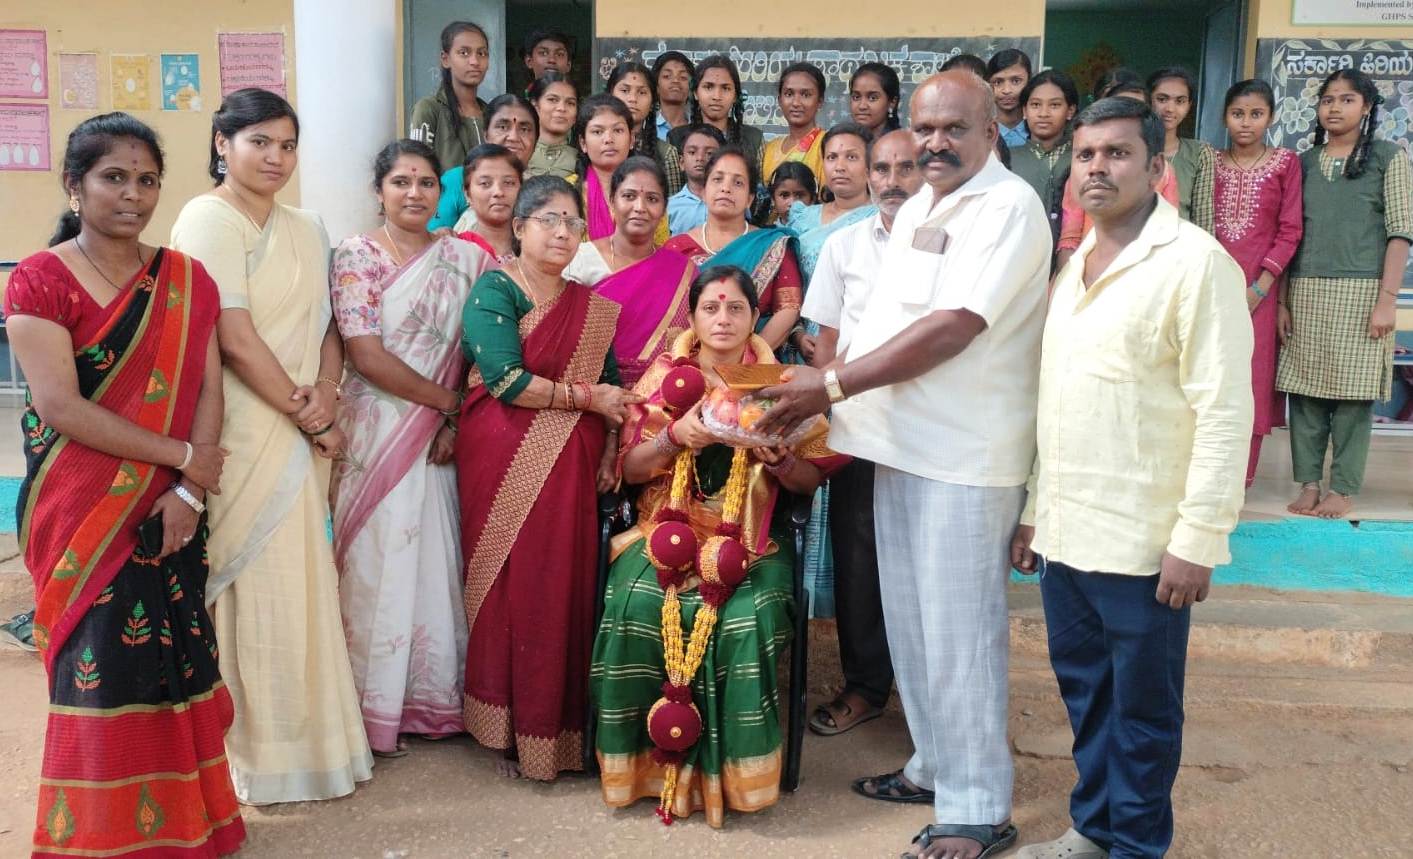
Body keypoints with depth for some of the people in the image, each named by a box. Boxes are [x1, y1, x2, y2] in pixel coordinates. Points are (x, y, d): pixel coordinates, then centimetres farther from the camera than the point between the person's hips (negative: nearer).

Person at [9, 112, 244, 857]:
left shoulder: (187, 281, 7)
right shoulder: (39, 281, -6)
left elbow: (207, 391, 1)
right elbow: (59, 407, -14)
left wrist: (189, 490, -12)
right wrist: (180, 454, -14)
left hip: (169, 509, 3)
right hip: (81, 509, -3)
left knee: (175, 660, 7)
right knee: (103, 667, 1)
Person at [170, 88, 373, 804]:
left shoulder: (306, 230, 13)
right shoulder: (208, 220, -9)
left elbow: (328, 325, 13)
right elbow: (235, 340, -16)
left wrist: (326, 393, -8)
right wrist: (308, 418, -10)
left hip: (301, 434, 7)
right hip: (243, 434, -7)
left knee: (300, 579, 12)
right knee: (256, 584, -1)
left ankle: (305, 735, 26)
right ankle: (261, 751, 13)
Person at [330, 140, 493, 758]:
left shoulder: (465, 258, 8)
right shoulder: (356, 256, -3)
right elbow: (367, 356, -12)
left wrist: (459, 422, -8)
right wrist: (447, 400, -8)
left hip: (443, 437, 3)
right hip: (376, 434, -3)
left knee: (438, 562, 7)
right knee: (377, 564, 1)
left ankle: (431, 697, 21)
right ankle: (374, 709, 14)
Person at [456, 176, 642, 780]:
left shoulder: (592, 307, 15)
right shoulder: (494, 292, -2)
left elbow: (612, 388, 13)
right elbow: (507, 380, -15)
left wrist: (611, 452, -4)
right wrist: (586, 396, -9)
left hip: (569, 467, 4)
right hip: (505, 464, -4)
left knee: (566, 588, 3)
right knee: (511, 588, -2)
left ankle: (563, 724, 13)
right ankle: (511, 731, 9)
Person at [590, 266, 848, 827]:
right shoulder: (665, 376, 7)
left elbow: (811, 481, 7)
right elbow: (630, 468, 5)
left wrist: (779, 459, -14)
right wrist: (674, 436, -14)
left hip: (752, 535, 0)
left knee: (748, 618, -30)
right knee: (636, 605, -29)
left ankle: (732, 769, -12)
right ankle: (644, 757, -11)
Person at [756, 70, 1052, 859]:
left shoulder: (1008, 206, -13)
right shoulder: (919, 209, 16)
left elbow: (952, 328, -22)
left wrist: (830, 386, -20)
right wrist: (830, 393, 6)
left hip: (964, 453, -8)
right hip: (903, 442, 9)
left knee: (958, 631, -1)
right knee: (913, 622, 16)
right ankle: (936, 765, 33)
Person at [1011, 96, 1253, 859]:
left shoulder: (1195, 262, -11)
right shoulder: (1073, 264, 13)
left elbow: (1225, 412, -15)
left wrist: (1197, 538, -18)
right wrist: (1035, 509, 16)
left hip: (1144, 540, -7)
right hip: (1066, 531, 7)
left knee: (1141, 707, 8)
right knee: (1083, 690, 17)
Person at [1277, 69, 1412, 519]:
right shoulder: (1304, 162, 13)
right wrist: (1282, 300, 6)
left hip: (1360, 292, -3)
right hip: (1306, 292, 3)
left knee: (1352, 390, -2)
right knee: (1305, 389, 3)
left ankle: (1344, 489, 5)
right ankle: (1309, 483, 11)